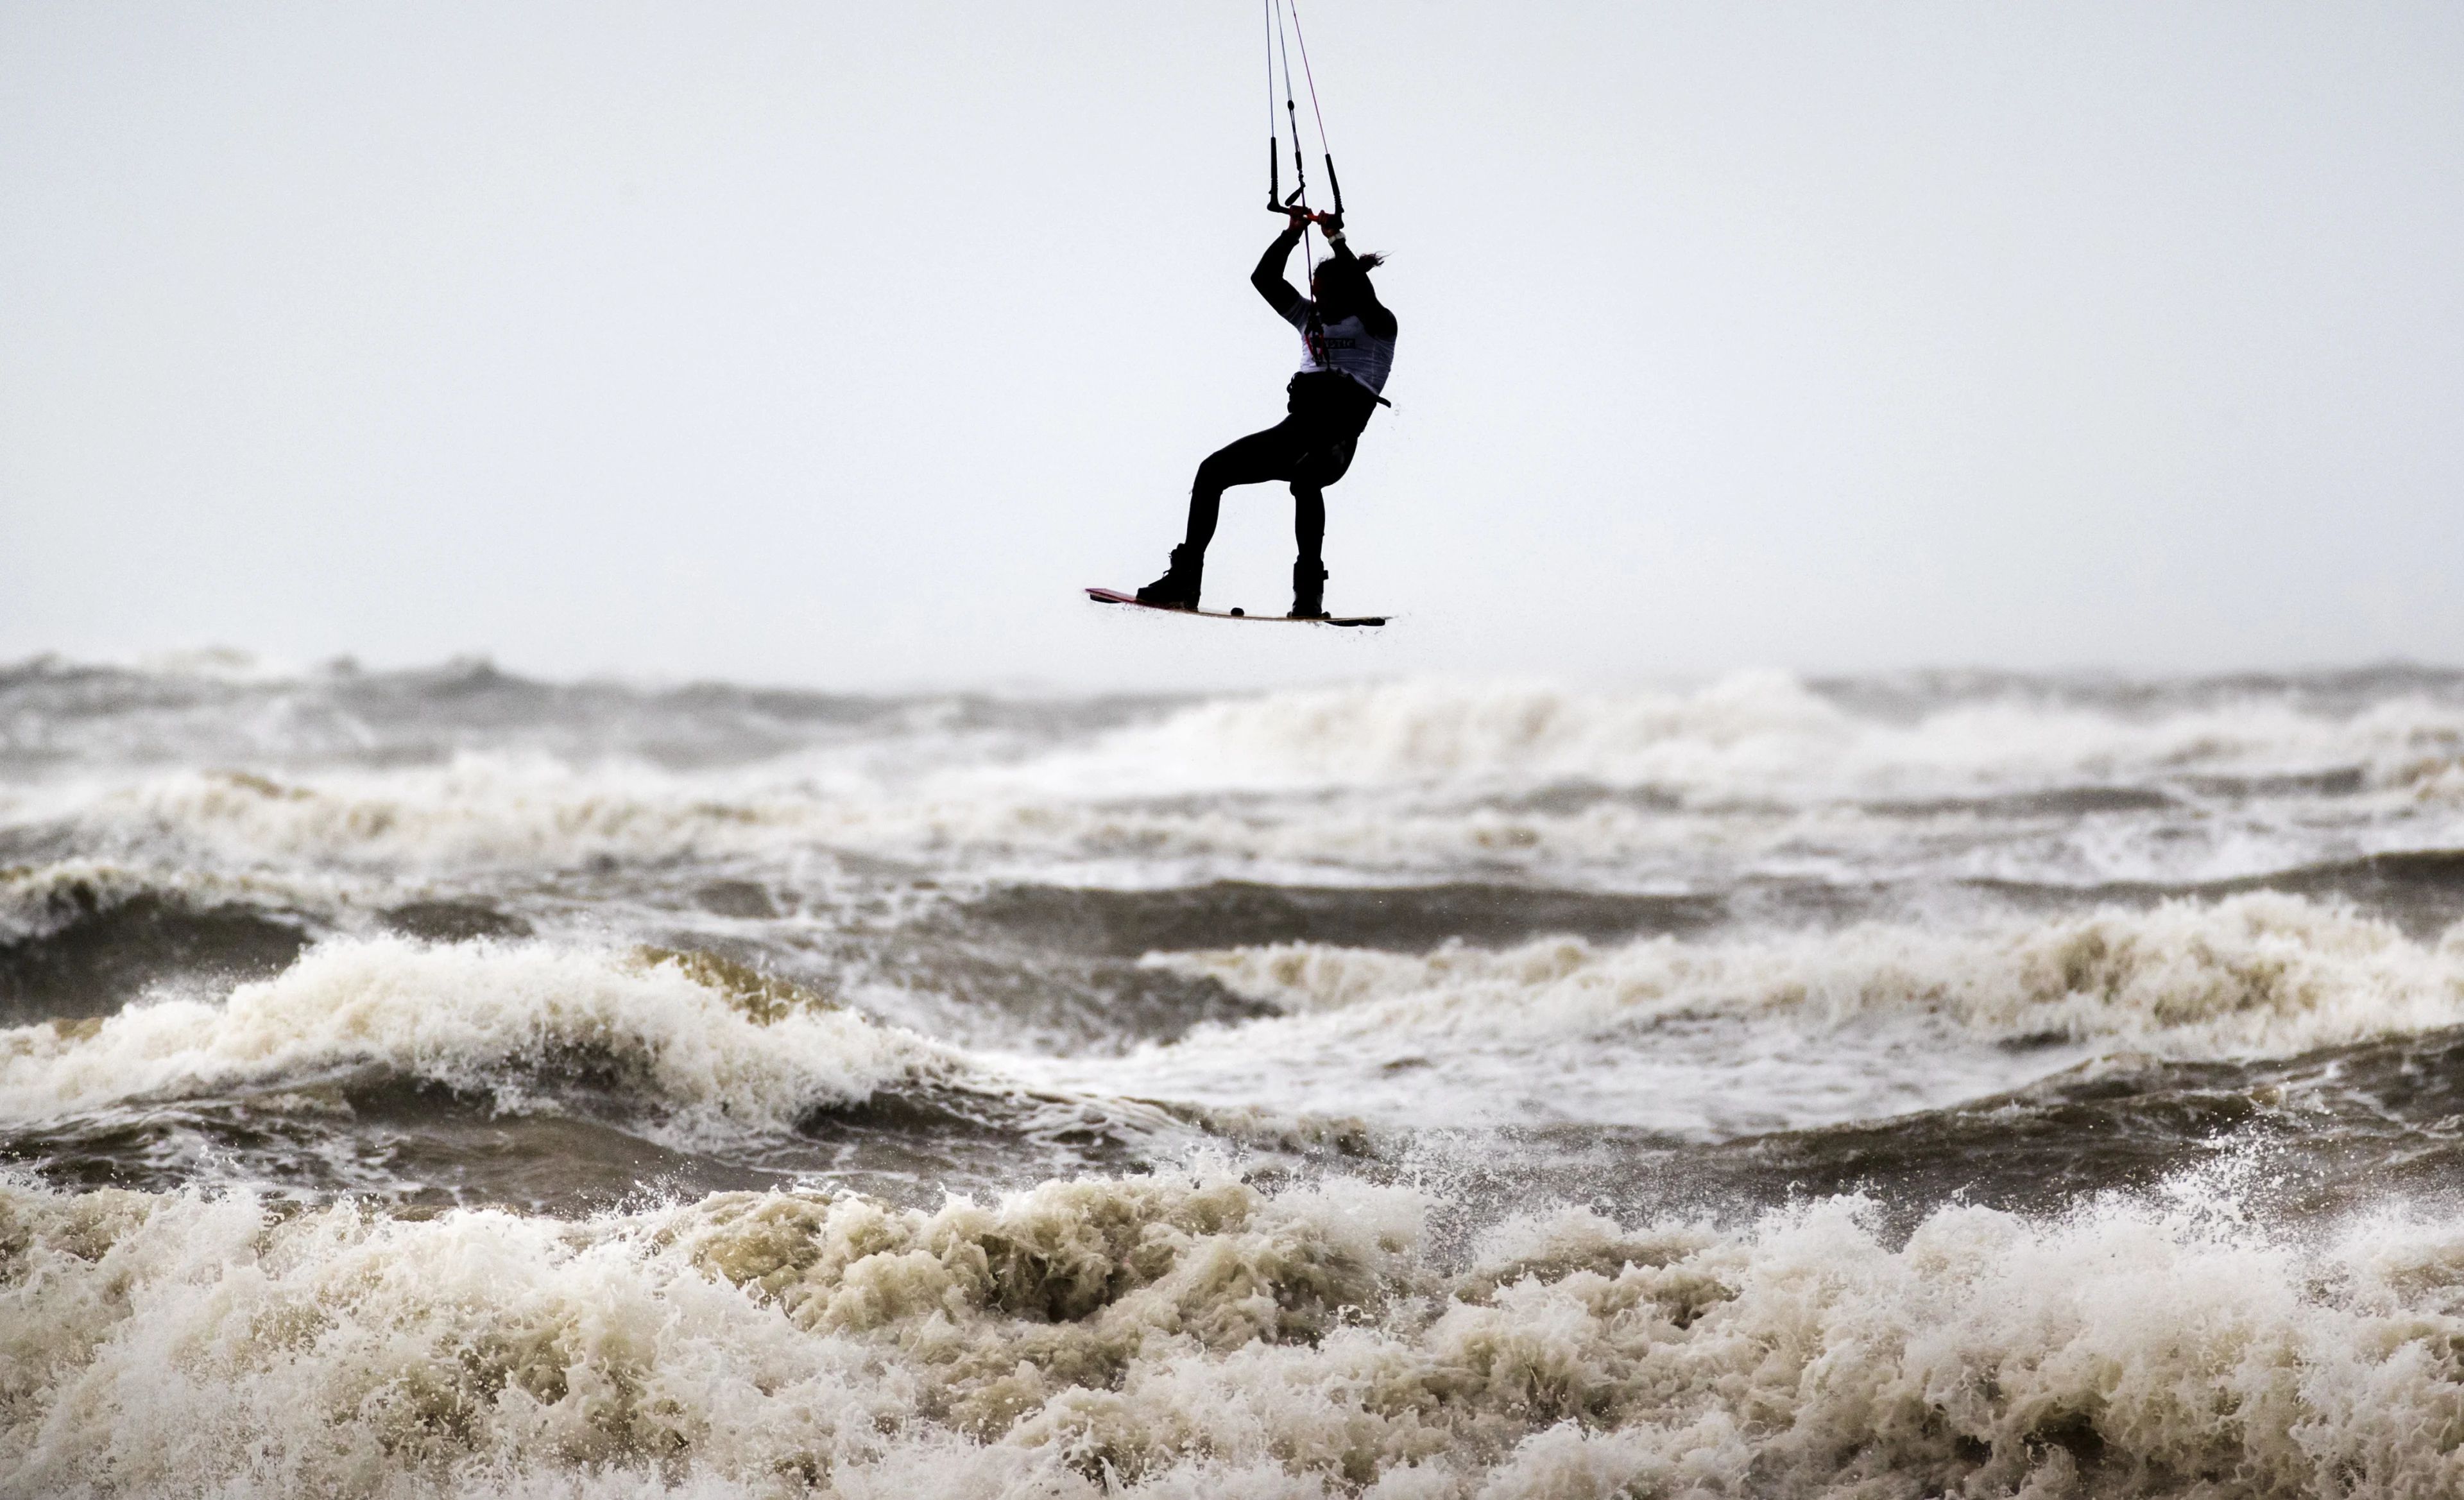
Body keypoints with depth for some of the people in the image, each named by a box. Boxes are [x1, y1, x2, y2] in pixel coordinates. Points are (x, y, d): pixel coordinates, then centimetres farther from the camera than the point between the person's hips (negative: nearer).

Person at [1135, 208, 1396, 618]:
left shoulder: (1379, 325, 6)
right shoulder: (1311, 318, 23)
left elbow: (1363, 298, -15)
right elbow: (1264, 279, 16)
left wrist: (1338, 240, -11)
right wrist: (1293, 233, 6)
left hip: (1335, 440, -7)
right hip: (1293, 432, 7)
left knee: (1304, 476, -39)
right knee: (1213, 470, -5)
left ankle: (1310, 594, -39)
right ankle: (1184, 579, -1)